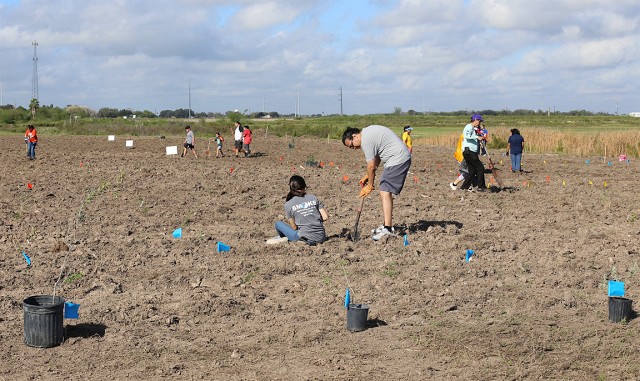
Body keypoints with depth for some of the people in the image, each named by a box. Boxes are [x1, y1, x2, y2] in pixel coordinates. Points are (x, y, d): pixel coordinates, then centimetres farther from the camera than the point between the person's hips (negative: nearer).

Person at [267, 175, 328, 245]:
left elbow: (294, 227, -3)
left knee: (278, 224, 13)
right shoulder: (313, 198, 4)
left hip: (306, 239, -4)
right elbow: (325, 217, 0)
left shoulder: (288, 205, -4)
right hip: (321, 238, 4)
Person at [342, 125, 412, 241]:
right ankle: (388, 225, 22)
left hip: (398, 159, -11)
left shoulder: (366, 140, -16)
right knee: (386, 192, 15)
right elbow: (377, 158, 22)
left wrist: (370, 186, 0)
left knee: (385, 192, -14)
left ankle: (387, 229, -19)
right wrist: (368, 176, 18)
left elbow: (371, 166, -11)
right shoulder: (368, 132, 16)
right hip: (402, 158, 11)